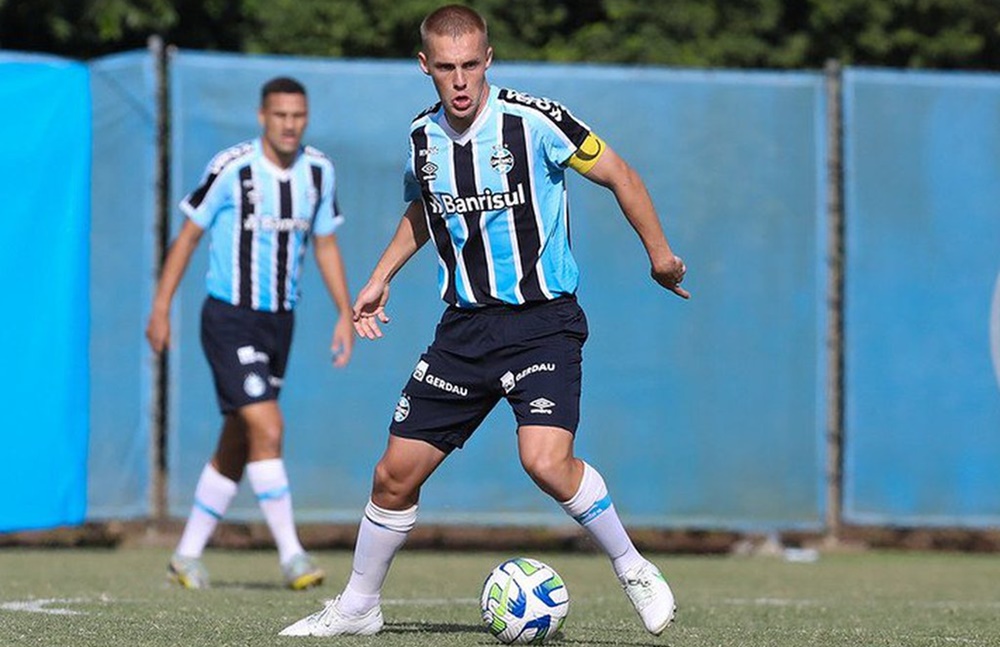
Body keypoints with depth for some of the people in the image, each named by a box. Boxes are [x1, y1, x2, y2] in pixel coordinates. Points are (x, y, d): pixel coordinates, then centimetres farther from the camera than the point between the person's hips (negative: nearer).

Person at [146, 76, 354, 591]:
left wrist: (346, 314, 7)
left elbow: (325, 244, 13)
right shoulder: (230, 168, -13)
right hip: (229, 318, -6)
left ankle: (188, 554, 22)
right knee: (267, 428, -18)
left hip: (279, 323, 6)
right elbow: (189, 234, -4)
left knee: (237, 446, 10)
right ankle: (291, 554, -15)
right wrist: (161, 309, -4)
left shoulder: (319, 172, 3)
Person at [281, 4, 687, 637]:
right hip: (465, 324, 5)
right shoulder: (423, 135, 4)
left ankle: (636, 571, -5)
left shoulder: (534, 121, -13)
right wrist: (381, 278, 20)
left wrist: (660, 254, -7)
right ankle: (358, 606, 23)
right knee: (396, 473, 4)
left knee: (546, 461, -26)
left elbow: (621, 176, -3)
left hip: (542, 320, -5)